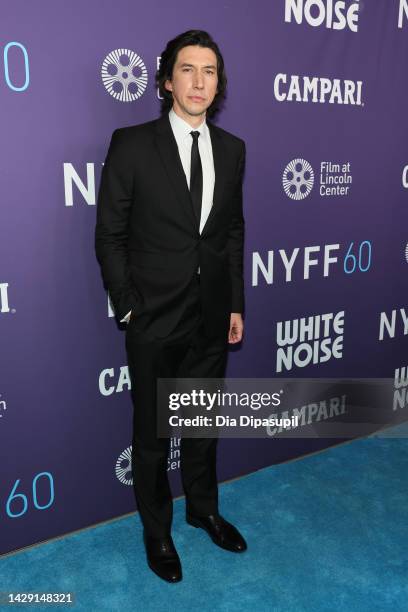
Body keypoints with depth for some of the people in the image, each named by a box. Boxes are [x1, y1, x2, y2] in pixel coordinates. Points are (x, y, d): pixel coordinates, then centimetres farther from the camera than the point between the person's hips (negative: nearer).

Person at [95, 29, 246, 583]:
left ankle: (203, 509, 45)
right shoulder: (132, 144, -9)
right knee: (152, 432, 13)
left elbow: (234, 232, 9)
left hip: (212, 318, 4)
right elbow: (110, 235, -7)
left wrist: (235, 304, 7)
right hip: (155, 320, -4)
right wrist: (127, 307, -10)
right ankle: (157, 530, 36)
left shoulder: (232, 149, 5)